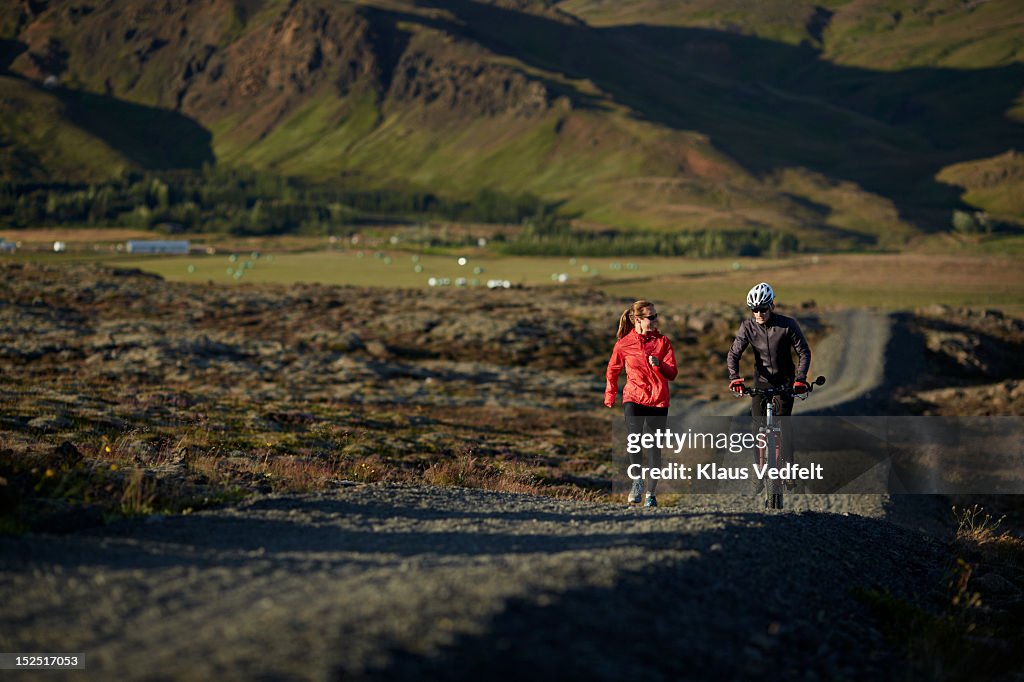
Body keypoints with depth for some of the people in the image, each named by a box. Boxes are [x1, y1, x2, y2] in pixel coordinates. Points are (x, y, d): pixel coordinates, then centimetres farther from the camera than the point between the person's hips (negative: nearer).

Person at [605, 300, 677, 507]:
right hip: (633, 398, -1)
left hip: (658, 400, 2)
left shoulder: (663, 341, 3)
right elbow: (612, 371, 16)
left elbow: (672, 374, 0)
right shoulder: (624, 344, 1)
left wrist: (658, 365, -20)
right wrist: (609, 397, 13)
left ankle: (650, 493, 16)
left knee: (655, 447, 5)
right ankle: (637, 481, -18)